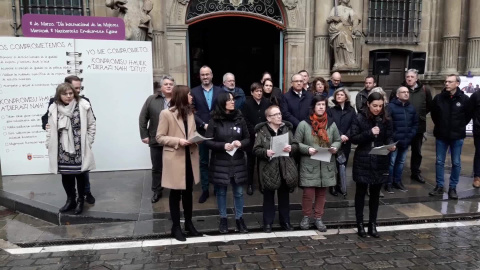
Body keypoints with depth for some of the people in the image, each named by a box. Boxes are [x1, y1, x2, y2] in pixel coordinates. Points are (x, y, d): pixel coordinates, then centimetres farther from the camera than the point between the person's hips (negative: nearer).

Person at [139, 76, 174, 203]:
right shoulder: (151, 100, 2)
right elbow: (143, 118, 3)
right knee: (157, 168, 11)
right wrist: (144, 135, -2)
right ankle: (157, 191, 25)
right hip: (156, 140, 1)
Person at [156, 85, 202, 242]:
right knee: (175, 193, 6)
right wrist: (178, 141, -21)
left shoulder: (190, 113, 11)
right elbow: (159, 137, -9)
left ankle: (189, 223, 28)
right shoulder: (166, 114, -9)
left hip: (190, 158, 6)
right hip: (175, 159, -6)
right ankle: (176, 227, 18)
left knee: (188, 192, 14)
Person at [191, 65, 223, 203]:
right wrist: (203, 125, -13)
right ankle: (205, 190, 17)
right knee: (203, 162, 8)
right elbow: (192, 112, -2)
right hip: (202, 132, 0)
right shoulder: (194, 92, 2)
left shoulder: (220, 91, 4)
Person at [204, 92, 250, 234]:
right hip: (220, 162, -2)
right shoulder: (214, 121, -5)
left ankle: (239, 218, 25)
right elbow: (207, 141, -5)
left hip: (237, 162, 2)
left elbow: (248, 139, 8)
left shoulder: (239, 119, 2)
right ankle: (223, 219, 26)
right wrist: (223, 145, -18)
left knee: (239, 191, 9)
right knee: (221, 191, 10)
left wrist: (241, 143, -14)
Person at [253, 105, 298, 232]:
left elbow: (296, 144, 6)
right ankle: (268, 223, 20)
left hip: (285, 168, 3)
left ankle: (285, 221, 28)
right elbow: (256, 150, -7)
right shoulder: (262, 131, -4)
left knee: (284, 196, 14)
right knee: (269, 197, 8)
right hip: (269, 169, -3)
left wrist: (291, 148, -15)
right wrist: (265, 152, -25)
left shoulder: (286, 129, 7)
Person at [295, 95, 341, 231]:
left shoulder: (331, 124, 5)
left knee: (322, 193, 11)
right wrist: (307, 149, -19)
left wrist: (335, 147, -7)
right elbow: (296, 143, -3)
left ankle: (318, 218, 27)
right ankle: (306, 217, 22)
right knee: (308, 193, -3)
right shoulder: (304, 124, -6)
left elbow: (338, 140, 15)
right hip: (309, 165, -3)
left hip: (326, 165, 4)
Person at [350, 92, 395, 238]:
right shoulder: (359, 118, -5)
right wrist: (369, 133, -20)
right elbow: (353, 138, -9)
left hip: (380, 162, 3)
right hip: (362, 162, -2)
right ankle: (360, 224, 15)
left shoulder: (386, 120, 4)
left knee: (375, 193, 11)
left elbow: (389, 138, 4)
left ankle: (373, 224, 21)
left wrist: (391, 145, -18)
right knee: (361, 192, 6)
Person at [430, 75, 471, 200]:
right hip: (441, 135, 1)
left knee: (456, 163, 6)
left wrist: (460, 127, 4)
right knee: (439, 162, 6)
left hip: (457, 136, -1)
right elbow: (433, 113, 12)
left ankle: (453, 188, 17)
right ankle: (439, 186, 17)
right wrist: (440, 125, 10)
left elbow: (469, 115, 6)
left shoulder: (464, 99, -7)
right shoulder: (438, 98, -3)